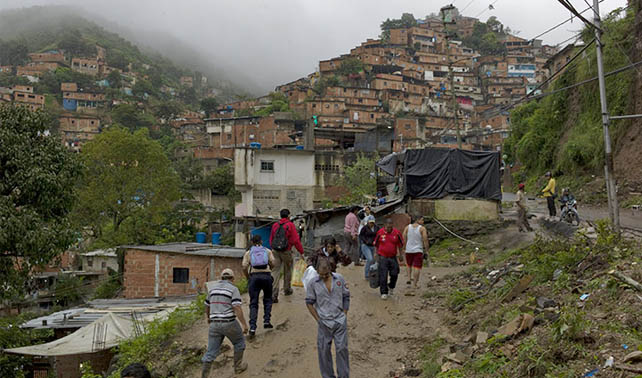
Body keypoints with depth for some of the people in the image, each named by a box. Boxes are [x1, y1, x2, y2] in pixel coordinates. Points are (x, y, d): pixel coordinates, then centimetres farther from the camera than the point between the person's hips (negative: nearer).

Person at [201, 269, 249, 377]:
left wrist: (208, 317, 40)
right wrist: (244, 324, -15)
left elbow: (207, 306, 22)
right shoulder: (233, 289, -7)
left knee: (211, 352, 7)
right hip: (229, 323, -4)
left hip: (215, 323, 4)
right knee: (239, 341, 23)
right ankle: (238, 366, 31)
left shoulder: (213, 288, 10)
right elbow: (237, 308, -17)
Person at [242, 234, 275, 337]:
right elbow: (273, 263, 2)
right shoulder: (268, 251, 13)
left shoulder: (248, 252, 12)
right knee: (267, 299, 22)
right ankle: (266, 321, 11)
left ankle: (252, 328, -8)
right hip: (267, 276, 0)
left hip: (254, 276, 0)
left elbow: (244, 267, 2)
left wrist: (248, 278, 16)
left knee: (253, 303, 3)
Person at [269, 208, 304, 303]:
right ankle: (287, 290, 34)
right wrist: (301, 252, -3)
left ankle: (273, 294, -9)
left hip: (275, 251, 3)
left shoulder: (275, 225, 9)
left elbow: (271, 239, 16)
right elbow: (296, 240, -10)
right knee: (287, 270, 19)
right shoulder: (290, 225, -6)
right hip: (286, 252, -3)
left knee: (275, 272, 0)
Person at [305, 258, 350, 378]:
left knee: (342, 349, 4)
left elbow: (346, 297, 7)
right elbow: (309, 303, 0)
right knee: (324, 350, 6)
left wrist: (344, 315, 3)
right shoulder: (313, 283, -7)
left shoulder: (339, 279, -2)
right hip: (324, 322, -1)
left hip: (340, 321, 1)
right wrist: (318, 320, -2)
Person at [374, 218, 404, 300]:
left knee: (394, 274, 1)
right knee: (383, 276, -4)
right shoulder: (380, 232, -4)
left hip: (393, 257, 1)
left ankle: (391, 287, 31)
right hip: (383, 257, -1)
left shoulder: (397, 233, -2)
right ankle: (384, 293, 4)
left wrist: (400, 253, 12)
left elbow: (400, 244, 11)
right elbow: (376, 244, 9)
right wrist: (376, 253, 10)